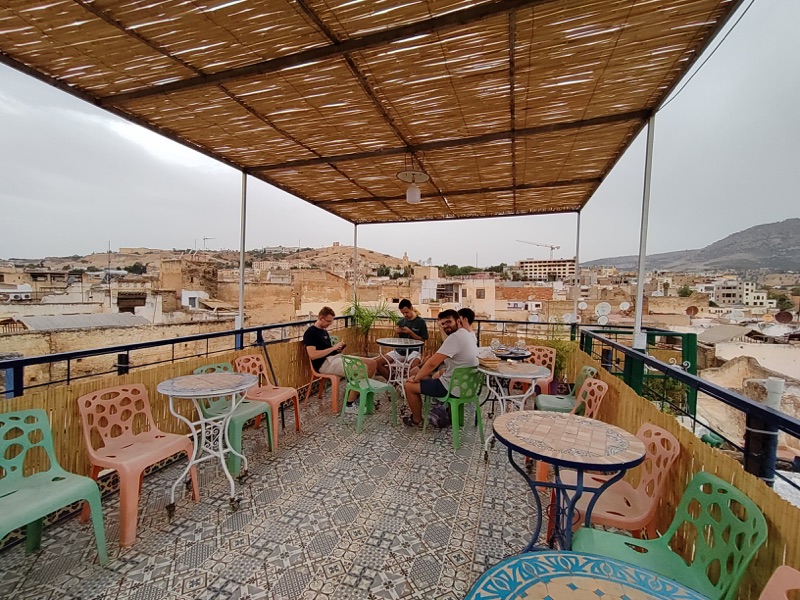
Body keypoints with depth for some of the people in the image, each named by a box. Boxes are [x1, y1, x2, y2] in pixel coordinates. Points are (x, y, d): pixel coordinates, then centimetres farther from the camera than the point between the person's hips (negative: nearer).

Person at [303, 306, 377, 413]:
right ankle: (349, 405, -14)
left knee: (372, 363, -4)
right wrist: (333, 348, -17)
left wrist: (337, 348, 7)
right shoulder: (310, 333, -7)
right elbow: (312, 355, -19)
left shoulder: (324, 331, 21)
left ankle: (359, 396, 7)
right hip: (325, 363, -9)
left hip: (336, 357, 9)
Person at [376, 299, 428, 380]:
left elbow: (422, 340, -3)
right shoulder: (401, 322, 12)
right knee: (378, 362, -11)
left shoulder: (420, 321, -2)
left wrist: (410, 332, -15)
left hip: (413, 351, -5)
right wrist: (397, 333, -5)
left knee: (414, 366, -38)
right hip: (400, 350, 5)